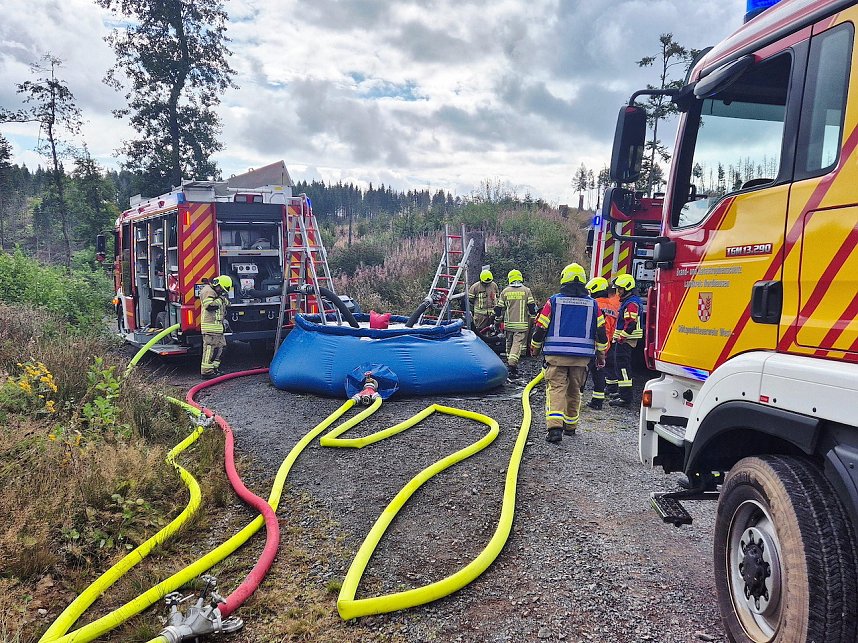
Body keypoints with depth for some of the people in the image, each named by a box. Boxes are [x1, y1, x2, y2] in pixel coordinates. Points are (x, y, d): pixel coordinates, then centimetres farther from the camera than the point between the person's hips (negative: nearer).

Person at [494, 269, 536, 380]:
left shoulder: (505, 291, 4)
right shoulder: (526, 291, 0)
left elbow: (499, 308, 7)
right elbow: (532, 307, 0)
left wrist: (497, 319, 19)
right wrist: (533, 317, 13)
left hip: (508, 324, 2)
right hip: (522, 324, -2)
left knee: (509, 344, 16)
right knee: (518, 344, -7)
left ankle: (510, 363, 25)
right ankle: (512, 364, -23)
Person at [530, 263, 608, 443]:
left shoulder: (554, 301, -1)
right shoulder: (592, 304, 6)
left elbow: (541, 328, 1)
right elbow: (601, 332, 7)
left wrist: (535, 348, 16)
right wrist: (601, 355, 17)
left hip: (556, 354, -3)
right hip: (582, 356, 3)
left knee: (556, 388, -5)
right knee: (574, 390, 16)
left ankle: (555, 427, -21)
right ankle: (570, 425, 27)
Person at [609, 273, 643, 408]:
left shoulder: (631, 303, -17)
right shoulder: (627, 301, 19)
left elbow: (630, 324, -24)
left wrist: (621, 338, -22)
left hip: (625, 341, -11)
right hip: (624, 340, 11)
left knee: (622, 366, -11)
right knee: (619, 365, 18)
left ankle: (625, 398, -11)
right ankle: (623, 392, 29)